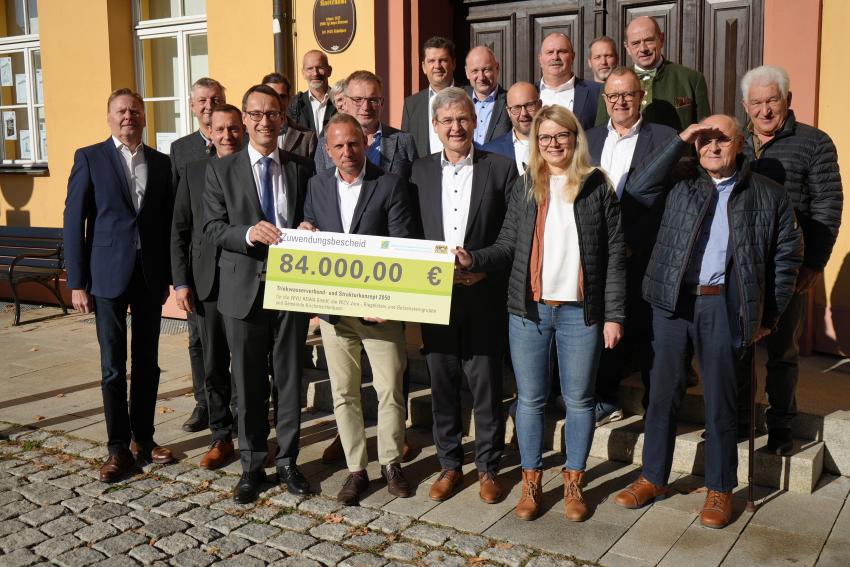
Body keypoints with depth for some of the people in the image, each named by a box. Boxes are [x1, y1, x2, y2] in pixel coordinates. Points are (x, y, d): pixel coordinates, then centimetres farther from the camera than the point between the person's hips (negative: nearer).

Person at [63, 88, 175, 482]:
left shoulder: (161, 163, 9)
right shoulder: (89, 158, 0)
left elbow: (168, 223, 10)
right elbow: (74, 222, -3)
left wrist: (168, 276, 6)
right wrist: (77, 282, -7)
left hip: (150, 277, 3)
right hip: (109, 276, -3)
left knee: (147, 363, 10)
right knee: (113, 367, 2)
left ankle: (143, 439, 23)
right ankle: (118, 448, 13)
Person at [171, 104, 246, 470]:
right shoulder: (193, 172, 7)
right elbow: (179, 231, 7)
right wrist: (181, 282, 1)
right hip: (207, 283, 2)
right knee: (213, 365, 8)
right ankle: (221, 437, 22)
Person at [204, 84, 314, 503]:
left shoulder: (301, 169, 7)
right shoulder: (222, 171, 3)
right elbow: (212, 228, -3)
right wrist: (249, 233, -21)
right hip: (244, 288, -1)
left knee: (290, 378, 9)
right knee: (249, 383, 8)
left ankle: (287, 461, 23)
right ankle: (252, 466, 22)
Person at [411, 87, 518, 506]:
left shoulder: (501, 168, 0)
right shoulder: (420, 171, 8)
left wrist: (485, 266, -13)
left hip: (483, 295, -2)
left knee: (486, 384, 4)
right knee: (442, 384, 10)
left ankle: (488, 467, 20)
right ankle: (449, 464, 25)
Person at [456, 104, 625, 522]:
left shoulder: (597, 188, 1)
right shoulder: (526, 187, 8)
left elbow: (614, 255, 0)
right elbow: (508, 247, 6)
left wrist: (614, 314, -5)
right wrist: (473, 259, -14)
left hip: (579, 312, -1)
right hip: (528, 310, 2)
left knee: (578, 400, 7)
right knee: (530, 399, 8)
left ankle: (573, 484, 24)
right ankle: (531, 483, 23)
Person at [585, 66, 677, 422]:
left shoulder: (665, 139, -2)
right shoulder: (589, 140, 13)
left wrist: (632, 242, -13)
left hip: (643, 256, -3)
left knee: (646, 331, 4)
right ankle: (606, 402, 23)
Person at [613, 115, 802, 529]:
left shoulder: (768, 195, 4)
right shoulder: (680, 180, 7)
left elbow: (787, 257, 7)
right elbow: (638, 188, -9)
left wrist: (768, 316, 4)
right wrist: (680, 141, -9)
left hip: (722, 305, -1)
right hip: (672, 300, 2)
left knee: (720, 398, 6)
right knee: (663, 391, 9)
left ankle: (720, 489, 21)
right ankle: (653, 477, 22)